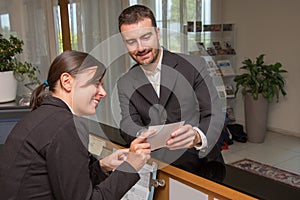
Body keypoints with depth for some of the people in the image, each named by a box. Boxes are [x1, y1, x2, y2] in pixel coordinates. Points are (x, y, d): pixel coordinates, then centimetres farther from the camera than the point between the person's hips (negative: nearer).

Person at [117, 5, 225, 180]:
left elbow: (215, 115, -7)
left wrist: (196, 136, -29)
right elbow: (128, 124, -4)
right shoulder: (125, 84, 7)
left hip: (203, 165, -2)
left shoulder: (194, 65, -3)